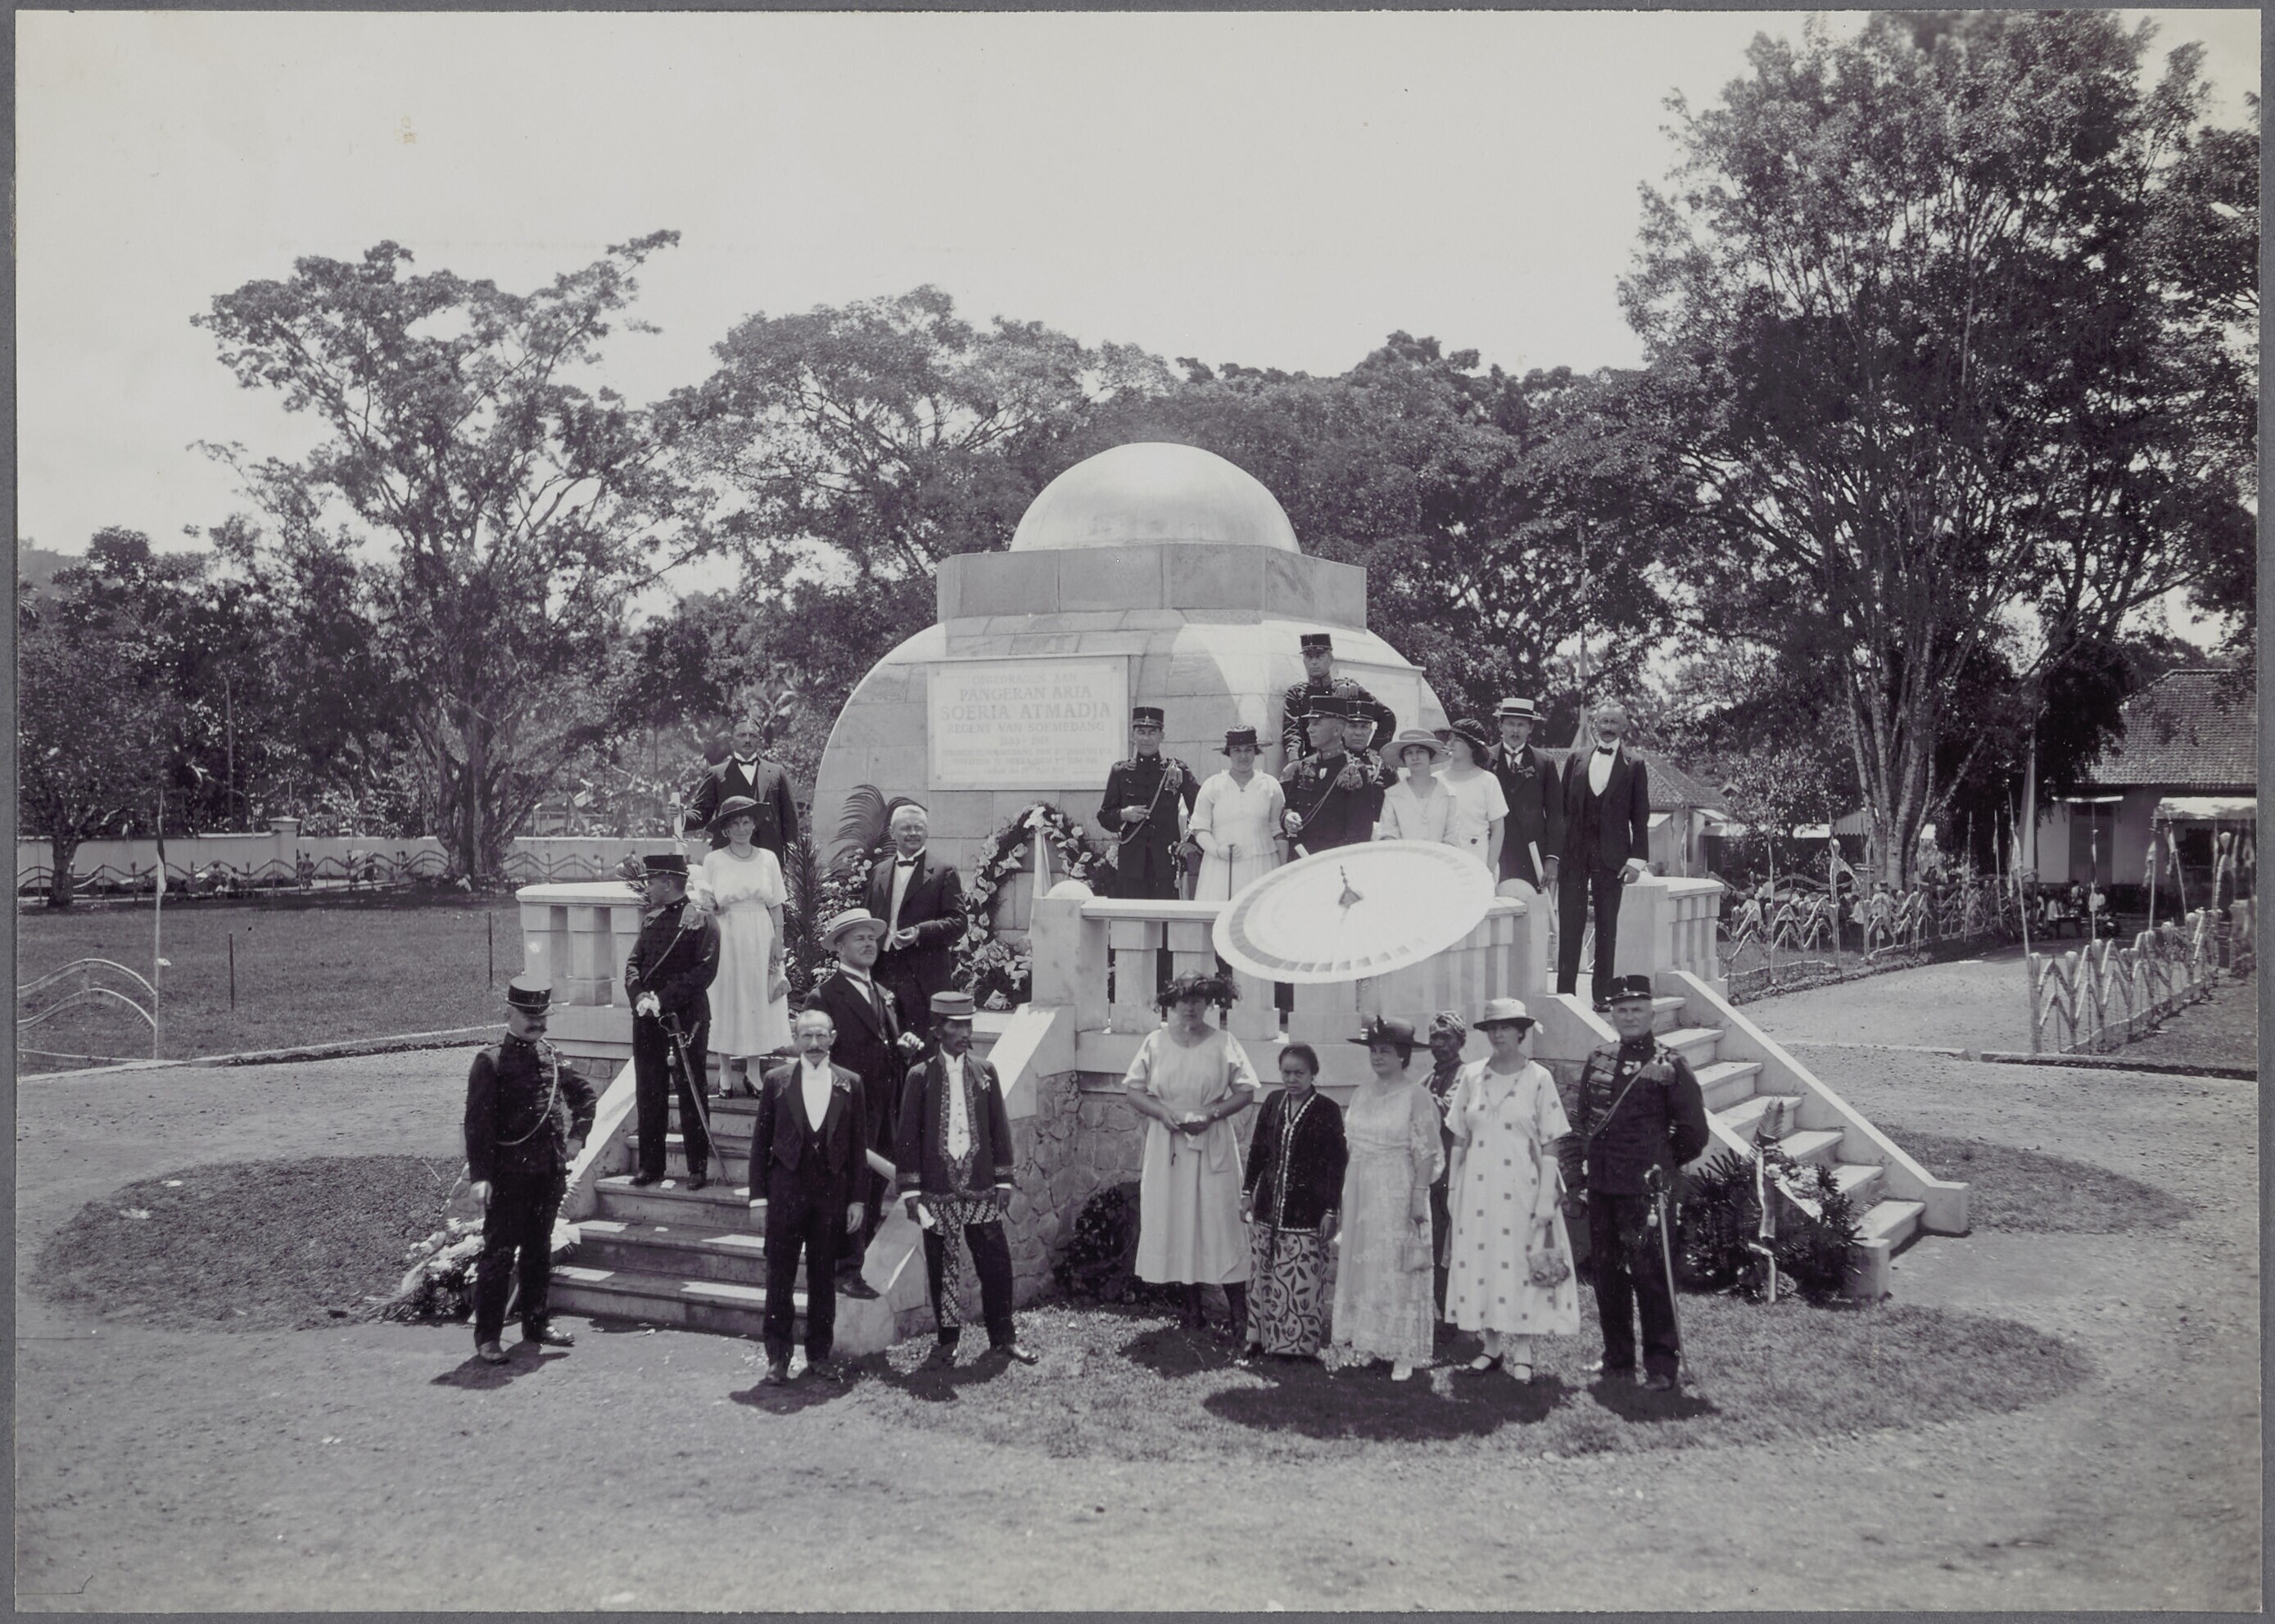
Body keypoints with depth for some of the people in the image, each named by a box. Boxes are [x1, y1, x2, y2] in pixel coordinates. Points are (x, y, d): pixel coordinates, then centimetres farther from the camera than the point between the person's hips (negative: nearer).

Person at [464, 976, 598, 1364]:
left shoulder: (552, 1058, 10)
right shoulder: (490, 1062, -8)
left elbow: (584, 1093, 25)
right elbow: (478, 1122, -13)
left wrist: (577, 1136, 12)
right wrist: (480, 1176, -19)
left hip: (550, 1172, 6)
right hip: (508, 1173, -6)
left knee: (539, 1251, 14)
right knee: (499, 1252, -3)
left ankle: (536, 1324, 24)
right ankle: (487, 1336, 3)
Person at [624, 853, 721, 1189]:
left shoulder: (700, 922, -7)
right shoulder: (650, 919, 13)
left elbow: (705, 972, -15)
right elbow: (633, 964, 11)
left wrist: (663, 1000, -20)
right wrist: (640, 996, -9)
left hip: (687, 1019, -6)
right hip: (647, 1020, 6)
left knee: (692, 1094, 0)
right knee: (648, 1093, 10)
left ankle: (698, 1167, 8)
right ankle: (651, 1165, 19)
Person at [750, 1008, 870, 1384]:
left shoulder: (849, 1084, 4)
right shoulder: (777, 1081, 1)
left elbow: (858, 1145, 6)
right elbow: (761, 1140, 3)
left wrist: (856, 1199, 3)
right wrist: (758, 1195, -2)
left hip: (832, 1192, 1)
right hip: (786, 1191, -1)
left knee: (824, 1278, 8)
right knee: (780, 1278, 2)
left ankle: (819, 1355, 18)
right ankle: (777, 1358, 11)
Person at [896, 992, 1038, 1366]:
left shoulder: (985, 1072, 8)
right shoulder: (920, 1076, 0)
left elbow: (999, 1127, 10)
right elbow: (908, 1135, 1)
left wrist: (1004, 1179, 6)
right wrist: (910, 1188, -3)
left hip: (981, 1185, 2)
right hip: (938, 1187, -2)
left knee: (995, 1261, 1)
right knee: (942, 1265, 4)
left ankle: (1003, 1337, 12)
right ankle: (947, 1339, 17)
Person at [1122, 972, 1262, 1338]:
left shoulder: (1223, 1043, 0)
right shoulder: (1155, 1042, 4)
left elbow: (1246, 1091, 0)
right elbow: (1133, 1089, 5)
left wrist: (1211, 1114, -13)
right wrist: (1162, 1112, -12)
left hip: (1213, 1146, -2)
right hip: (1167, 1144, 2)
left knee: (1219, 1223, -3)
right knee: (1174, 1223, 4)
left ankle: (1239, 1312, 1)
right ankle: (1191, 1308, 16)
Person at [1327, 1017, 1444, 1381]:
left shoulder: (1416, 1095, -9)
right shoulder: (1364, 1091, 10)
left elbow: (1426, 1152, -12)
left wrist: (1419, 1196, -17)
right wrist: (1348, 1192, 11)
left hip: (1397, 1191, -6)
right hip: (1360, 1190, 6)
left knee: (1398, 1268, -1)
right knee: (1360, 1264, 9)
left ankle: (1404, 1351, 6)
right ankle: (1364, 1341, 18)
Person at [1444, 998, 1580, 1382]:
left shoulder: (1538, 1078, -4)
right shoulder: (1472, 1075, 5)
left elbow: (1549, 1145, -5)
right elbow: (1459, 1139, 9)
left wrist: (1546, 1198, -10)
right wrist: (1453, 1188, 7)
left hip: (1521, 1189, -3)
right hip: (1477, 1189, 3)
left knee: (1521, 1266, 0)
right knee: (1478, 1264, 6)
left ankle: (1521, 1353, 9)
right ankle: (1492, 1346, 18)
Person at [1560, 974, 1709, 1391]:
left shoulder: (1669, 1064, -4)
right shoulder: (1598, 1061, 10)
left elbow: (1694, 1130, -2)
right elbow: (1579, 1123, 13)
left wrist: (1663, 1169, 3)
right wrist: (1574, 1177, 9)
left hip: (1646, 1189, -5)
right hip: (1601, 1186, 6)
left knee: (1652, 1274, -4)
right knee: (1607, 1272, 11)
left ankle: (1661, 1364, 5)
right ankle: (1617, 1358, 22)